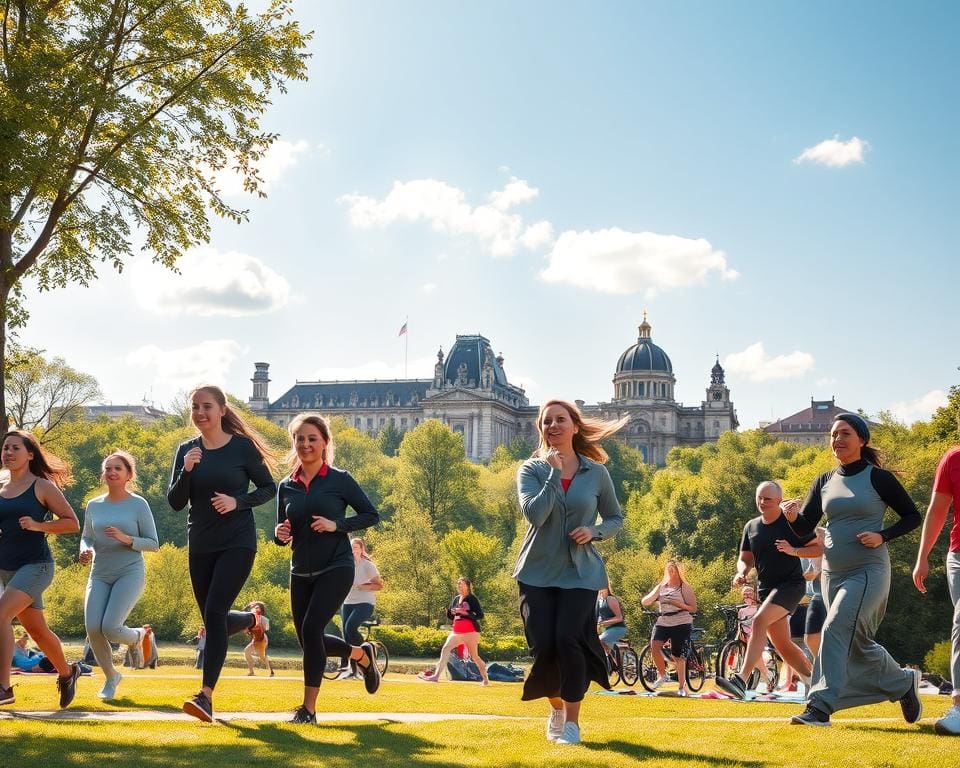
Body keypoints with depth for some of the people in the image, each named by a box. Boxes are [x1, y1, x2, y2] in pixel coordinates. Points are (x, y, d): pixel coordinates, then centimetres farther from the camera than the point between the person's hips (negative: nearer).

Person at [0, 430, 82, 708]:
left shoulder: (43, 487, -4)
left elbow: (72, 523, -4)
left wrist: (38, 525, -17)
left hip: (36, 565, -6)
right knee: (37, 631, 15)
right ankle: (66, 673, 38)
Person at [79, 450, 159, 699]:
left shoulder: (138, 505, -3)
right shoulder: (94, 505, 8)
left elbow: (153, 543, -2)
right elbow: (86, 537, 17)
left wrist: (126, 539, -19)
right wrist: (85, 550, -6)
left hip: (130, 573, -4)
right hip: (99, 575, 4)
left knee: (110, 628, -19)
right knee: (92, 628, -12)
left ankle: (136, 637, 19)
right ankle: (111, 676, 13)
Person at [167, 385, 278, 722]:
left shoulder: (243, 447, -6)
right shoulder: (186, 450, 4)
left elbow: (269, 488, 2)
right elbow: (175, 503, 0)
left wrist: (237, 501, -15)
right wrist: (186, 472, -17)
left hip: (237, 544, -5)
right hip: (200, 546, 5)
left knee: (215, 613, -18)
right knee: (215, 620, 13)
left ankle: (206, 696, -19)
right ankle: (252, 619, 47)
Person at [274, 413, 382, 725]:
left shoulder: (340, 480, -6)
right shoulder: (287, 486, 5)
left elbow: (371, 515, -2)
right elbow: (283, 537, 14)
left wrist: (336, 525, -16)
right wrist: (280, 534, -11)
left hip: (336, 568, -5)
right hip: (301, 573, 6)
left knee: (311, 628, -20)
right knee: (309, 640, 9)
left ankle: (308, 708, -12)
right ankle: (362, 654, 39)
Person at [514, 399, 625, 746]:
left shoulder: (596, 473, 2)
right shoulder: (531, 470, 0)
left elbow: (616, 518, 12)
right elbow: (534, 513, -17)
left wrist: (594, 531, -8)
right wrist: (555, 474, -16)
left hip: (580, 573, -1)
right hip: (538, 572, 1)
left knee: (569, 639, -17)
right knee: (543, 646, -5)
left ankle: (572, 722, -2)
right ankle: (556, 707, 26)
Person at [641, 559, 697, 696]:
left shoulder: (685, 588, 2)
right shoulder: (661, 587, 12)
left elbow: (693, 608, -1)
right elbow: (644, 602, 4)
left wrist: (678, 604, -17)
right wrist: (656, 592, -13)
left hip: (681, 624, -3)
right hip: (663, 623, 3)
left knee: (679, 657, -2)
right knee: (654, 645, -24)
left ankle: (682, 686, 10)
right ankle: (662, 674, -5)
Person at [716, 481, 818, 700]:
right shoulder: (751, 527, 11)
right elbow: (745, 559, 17)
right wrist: (741, 573, -5)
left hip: (791, 584, -7)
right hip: (766, 589, 7)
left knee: (759, 620, -28)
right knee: (782, 644, 9)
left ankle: (741, 680, -36)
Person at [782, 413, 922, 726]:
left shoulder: (878, 478, -4)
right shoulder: (824, 482, 9)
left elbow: (913, 516, 1)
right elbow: (805, 529, 5)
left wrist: (882, 536, -15)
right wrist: (793, 516, -18)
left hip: (869, 571, -6)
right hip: (832, 574, 6)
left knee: (836, 630, -21)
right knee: (857, 644, 12)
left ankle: (820, 707, -23)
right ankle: (905, 682, 35)